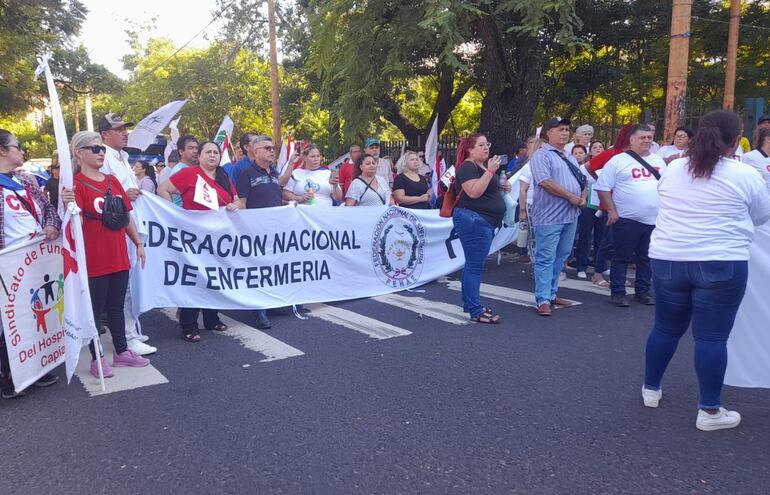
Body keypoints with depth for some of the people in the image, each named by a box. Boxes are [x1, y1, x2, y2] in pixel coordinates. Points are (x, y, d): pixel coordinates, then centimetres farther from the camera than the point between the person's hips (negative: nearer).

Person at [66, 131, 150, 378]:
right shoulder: (76, 184, -9)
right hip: (93, 260, -6)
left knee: (117, 306, 15)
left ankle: (121, 351, 26)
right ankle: (97, 358, 16)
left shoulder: (113, 181, 11)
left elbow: (127, 216, 16)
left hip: (119, 257, 6)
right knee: (95, 309, 5)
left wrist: (138, 243, 17)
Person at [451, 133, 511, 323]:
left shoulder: (484, 166, 18)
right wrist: (490, 171, -24)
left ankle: (469, 304, 23)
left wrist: (502, 187, 12)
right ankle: (476, 311, -6)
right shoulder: (467, 167, -12)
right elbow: (474, 192, -24)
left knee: (473, 264, 15)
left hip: (484, 222, 10)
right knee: (475, 266, -9)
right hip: (473, 220, -10)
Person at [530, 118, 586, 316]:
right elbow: (545, 182, -20)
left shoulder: (570, 158, 20)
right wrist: (571, 197, -15)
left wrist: (583, 197, 1)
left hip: (570, 215, 8)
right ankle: (543, 300, -2)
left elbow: (583, 181, 23)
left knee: (560, 257, 13)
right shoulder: (542, 155, -6)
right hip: (549, 216, -8)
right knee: (546, 258, -6)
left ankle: (551, 293, 23)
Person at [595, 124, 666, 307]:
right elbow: (603, 188, -6)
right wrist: (612, 211, -13)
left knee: (647, 258, 12)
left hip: (655, 220, 5)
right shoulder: (618, 161, -4)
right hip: (627, 219, -5)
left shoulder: (658, 161, 14)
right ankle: (617, 292, 9)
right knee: (622, 258, 1)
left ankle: (642, 291, 23)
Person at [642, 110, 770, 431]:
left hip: (667, 260, 4)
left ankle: (650, 389, 30)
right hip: (721, 264, -4)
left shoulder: (672, 169, 6)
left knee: (666, 328, 17)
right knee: (712, 336, 3)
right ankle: (709, 411, 11)